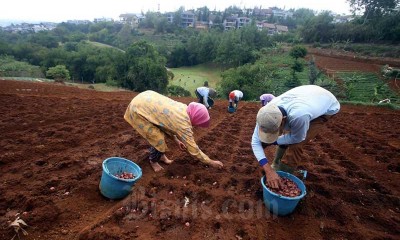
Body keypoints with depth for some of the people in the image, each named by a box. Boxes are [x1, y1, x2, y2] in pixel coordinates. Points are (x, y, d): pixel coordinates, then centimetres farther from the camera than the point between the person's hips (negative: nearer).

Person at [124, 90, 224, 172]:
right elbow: (193, 149, -15)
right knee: (159, 139, -6)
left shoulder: (183, 108, 0)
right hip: (138, 109, -9)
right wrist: (211, 162, -6)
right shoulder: (184, 124, -23)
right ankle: (153, 161, 21)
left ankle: (161, 155, 35)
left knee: (161, 131, 14)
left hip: (145, 99, 9)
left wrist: (177, 140, 19)